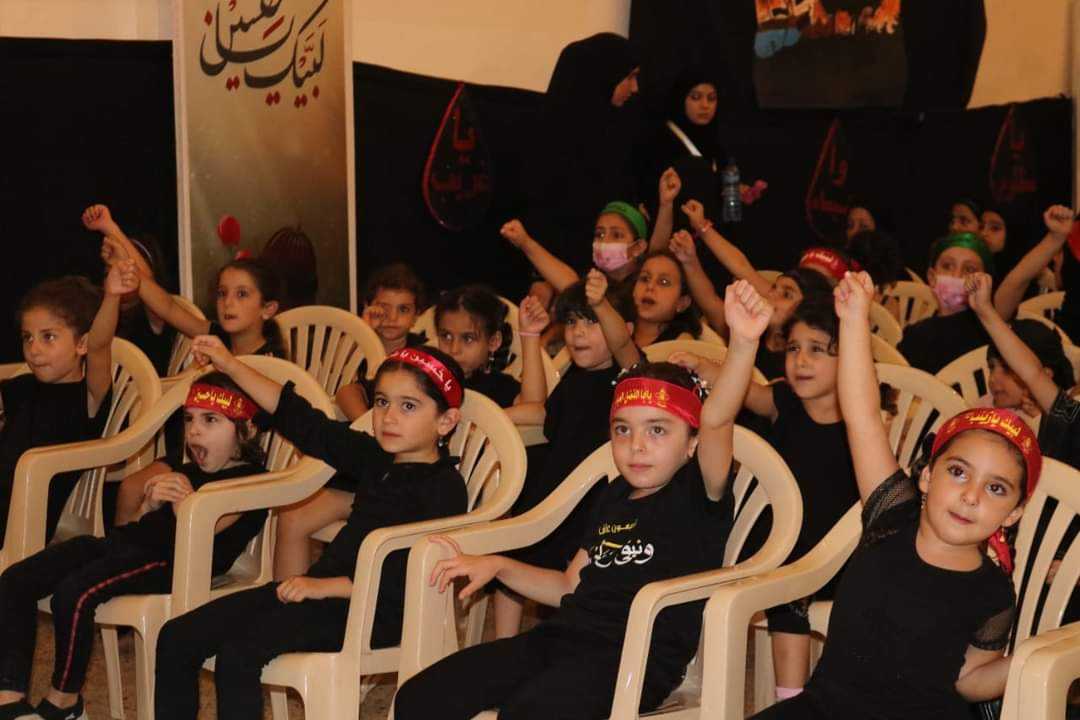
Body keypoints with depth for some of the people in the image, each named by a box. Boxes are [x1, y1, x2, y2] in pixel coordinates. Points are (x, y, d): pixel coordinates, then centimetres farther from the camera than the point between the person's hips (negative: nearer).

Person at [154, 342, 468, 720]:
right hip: (321, 588, 9)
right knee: (177, 637, -1)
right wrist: (233, 367, 18)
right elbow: (306, 425, 19)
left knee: (238, 651, -29)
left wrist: (326, 586, -23)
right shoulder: (377, 458, 15)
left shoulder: (444, 487, -11)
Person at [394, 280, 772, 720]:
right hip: (563, 636, 8)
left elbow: (715, 420, -23)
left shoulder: (697, 495, -2)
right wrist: (497, 567, 19)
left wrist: (743, 345, -40)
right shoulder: (615, 497, 20)